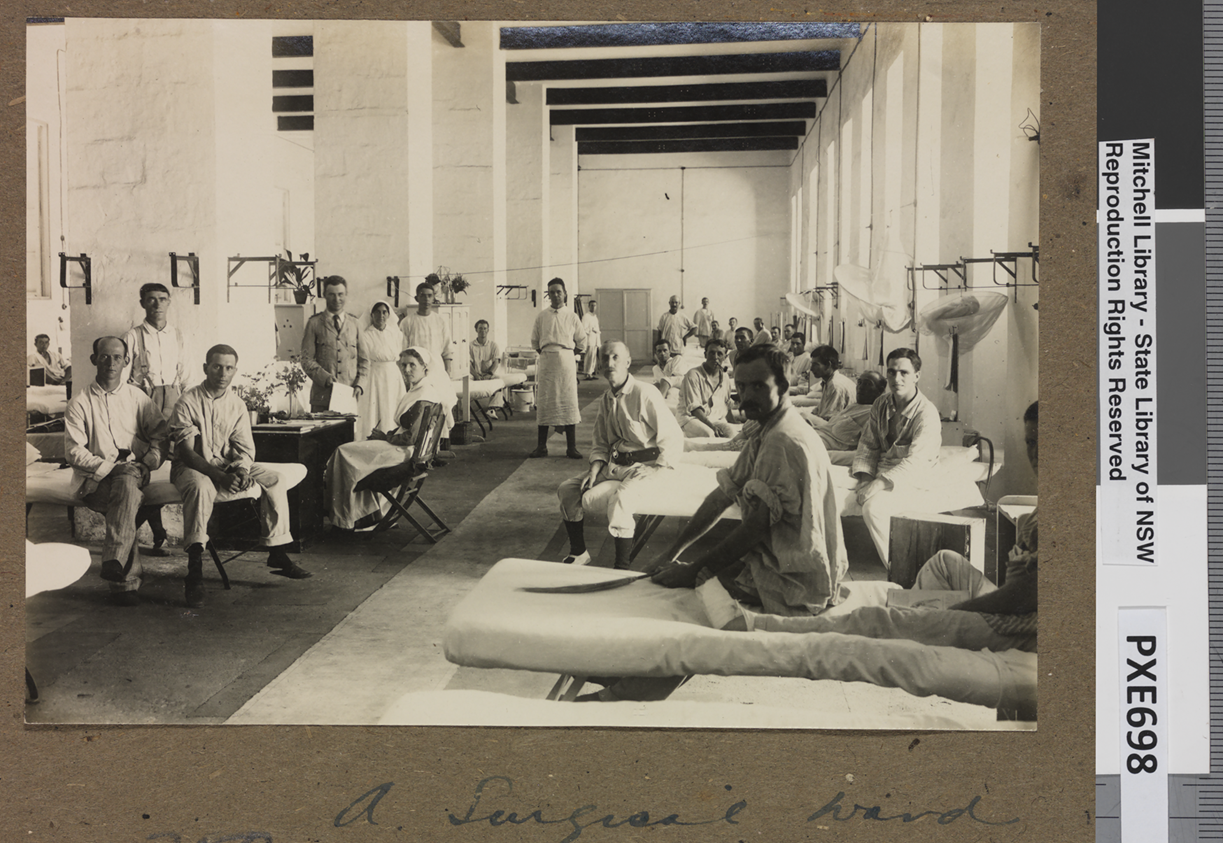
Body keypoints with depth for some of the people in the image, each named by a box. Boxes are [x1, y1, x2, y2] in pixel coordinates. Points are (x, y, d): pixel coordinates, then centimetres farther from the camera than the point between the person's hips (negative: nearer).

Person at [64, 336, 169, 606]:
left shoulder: (138, 399, 15)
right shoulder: (80, 403, 7)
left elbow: (160, 435, 12)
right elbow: (75, 452, -1)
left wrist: (148, 462, -7)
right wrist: (107, 466, -16)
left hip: (134, 475, 2)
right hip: (94, 480, -2)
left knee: (127, 485, -36)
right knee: (127, 502, -34)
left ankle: (114, 562, -43)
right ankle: (127, 580, -37)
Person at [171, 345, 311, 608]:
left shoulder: (237, 404, 5)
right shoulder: (188, 402, -12)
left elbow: (245, 448, 3)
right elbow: (186, 452, -18)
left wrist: (241, 470, -22)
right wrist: (220, 476, -31)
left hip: (229, 465, 5)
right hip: (192, 467, -5)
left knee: (274, 478, -12)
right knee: (201, 486, -38)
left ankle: (277, 555, -5)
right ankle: (195, 571, -42)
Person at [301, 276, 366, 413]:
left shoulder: (355, 323, 14)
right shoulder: (314, 323, 8)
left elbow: (364, 360, 15)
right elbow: (307, 360, 3)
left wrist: (359, 385, -1)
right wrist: (325, 377, -14)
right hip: (323, 395, -1)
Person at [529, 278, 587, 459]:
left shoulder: (571, 316, 5)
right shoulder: (541, 317, 7)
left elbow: (581, 342, 12)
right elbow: (535, 341, 17)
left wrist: (569, 354, 7)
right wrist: (543, 353, 8)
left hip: (566, 360, -1)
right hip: (546, 361, 1)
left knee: (569, 401, -2)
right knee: (544, 403, 2)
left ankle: (571, 447, 2)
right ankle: (542, 446, 9)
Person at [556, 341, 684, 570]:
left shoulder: (645, 394, -12)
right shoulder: (605, 400, 10)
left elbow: (674, 439, -12)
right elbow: (600, 444, 16)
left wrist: (653, 473, -16)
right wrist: (595, 470, -3)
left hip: (644, 466, -7)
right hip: (613, 465, 7)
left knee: (620, 496, -35)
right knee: (567, 490, -3)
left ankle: (622, 568, -26)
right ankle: (578, 553, 15)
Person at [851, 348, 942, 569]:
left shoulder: (927, 414, -14)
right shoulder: (881, 405, 6)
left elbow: (913, 463, -21)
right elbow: (867, 445, 8)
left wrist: (877, 486, -29)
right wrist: (865, 478, -11)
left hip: (910, 483, -6)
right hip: (880, 473, 6)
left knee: (873, 506, -32)